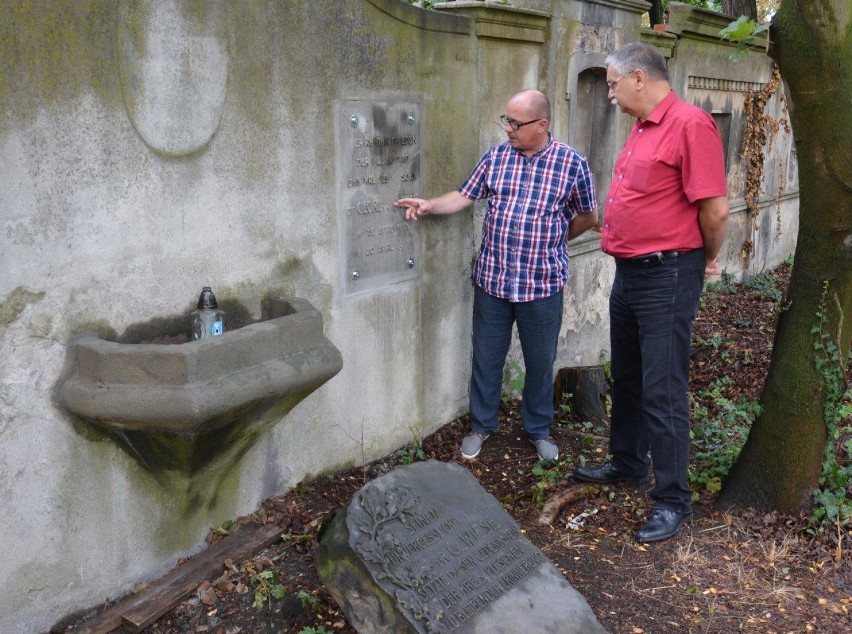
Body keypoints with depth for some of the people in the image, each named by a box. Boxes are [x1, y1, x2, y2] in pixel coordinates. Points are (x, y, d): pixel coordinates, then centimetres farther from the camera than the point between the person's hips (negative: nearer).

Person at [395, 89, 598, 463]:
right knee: (486, 358, 12)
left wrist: (551, 240, 8)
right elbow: (464, 197, 3)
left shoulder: (572, 163, -6)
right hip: (491, 279, 2)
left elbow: (588, 217, 5)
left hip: (542, 284, -2)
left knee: (540, 362, 12)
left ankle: (539, 430, 32)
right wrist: (428, 205, -12)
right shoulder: (496, 156, 2)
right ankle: (481, 426, 31)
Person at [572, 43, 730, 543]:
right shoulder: (641, 129, 13)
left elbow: (715, 208, -19)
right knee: (627, 379, 20)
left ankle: (673, 499, 10)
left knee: (662, 393, -3)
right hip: (629, 273, 9)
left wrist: (707, 261, -5)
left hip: (667, 277, -9)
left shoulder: (690, 124, -17)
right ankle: (628, 463, 38)